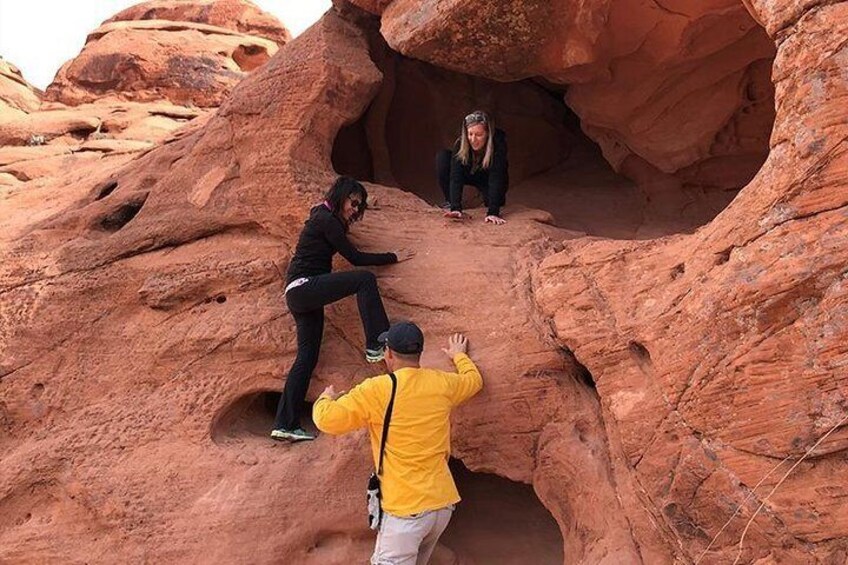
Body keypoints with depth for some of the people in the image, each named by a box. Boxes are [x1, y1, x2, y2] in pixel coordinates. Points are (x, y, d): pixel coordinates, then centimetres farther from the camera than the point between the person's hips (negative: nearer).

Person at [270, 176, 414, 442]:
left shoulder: (322, 215, 19)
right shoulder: (326, 219, -8)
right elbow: (355, 257, -9)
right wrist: (393, 257, -1)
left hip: (300, 294, 10)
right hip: (304, 286, -10)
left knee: (307, 356, 7)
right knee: (365, 279, -20)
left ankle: (285, 424, 8)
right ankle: (377, 346, -22)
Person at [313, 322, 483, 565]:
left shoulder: (377, 390, -12)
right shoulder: (442, 383, 4)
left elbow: (328, 420, -14)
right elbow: (474, 379, 26)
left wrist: (324, 399, 9)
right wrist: (459, 355, 46)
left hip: (406, 508, -6)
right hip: (443, 502, 6)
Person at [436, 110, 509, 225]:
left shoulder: (498, 143, -34)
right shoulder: (461, 142, -29)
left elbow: (496, 178, -39)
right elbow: (456, 176, -35)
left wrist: (493, 213, -48)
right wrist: (456, 208, -46)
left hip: (488, 178, -1)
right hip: (469, 175, 1)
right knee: (442, 157, -25)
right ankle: (450, 203, -12)